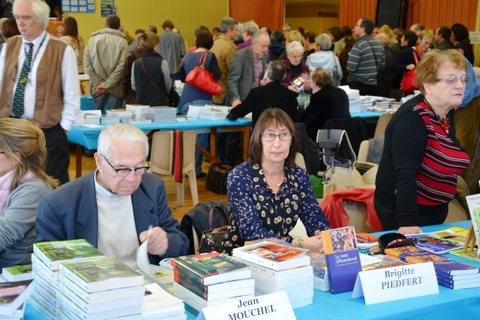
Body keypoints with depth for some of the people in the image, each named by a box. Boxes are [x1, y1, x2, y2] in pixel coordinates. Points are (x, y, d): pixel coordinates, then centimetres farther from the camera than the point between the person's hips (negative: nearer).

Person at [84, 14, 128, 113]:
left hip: (97, 87, 3)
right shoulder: (122, 42, -4)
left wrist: (99, 83, -5)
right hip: (115, 89, -3)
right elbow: (121, 67, -12)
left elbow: (87, 64, -1)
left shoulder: (93, 39, 5)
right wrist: (106, 85, -11)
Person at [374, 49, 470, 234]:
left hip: (435, 212, 9)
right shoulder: (411, 119, -24)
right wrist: (407, 222, -42)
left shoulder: (447, 114, 2)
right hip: (402, 213, -8)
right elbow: (405, 173, -34)